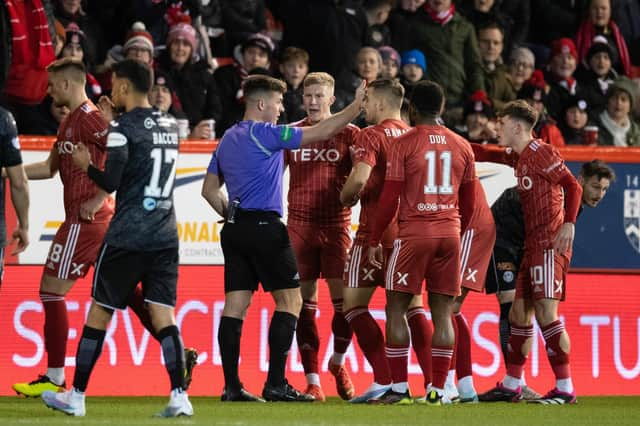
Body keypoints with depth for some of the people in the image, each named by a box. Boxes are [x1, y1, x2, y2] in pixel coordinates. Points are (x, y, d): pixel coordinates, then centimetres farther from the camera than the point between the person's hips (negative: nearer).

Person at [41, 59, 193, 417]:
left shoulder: (123, 128, -9)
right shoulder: (171, 126, 12)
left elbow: (111, 182, -15)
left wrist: (86, 166, 5)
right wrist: (99, 196, 25)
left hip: (127, 236, -5)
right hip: (165, 236, 5)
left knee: (99, 313, 5)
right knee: (164, 315, 2)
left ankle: (76, 396, 12)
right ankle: (179, 397, -11)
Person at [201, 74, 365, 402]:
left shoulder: (228, 139, 16)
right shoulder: (265, 134, -9)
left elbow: (209, 189, 20)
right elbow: (321, 132, -12)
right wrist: (357, 105, -5)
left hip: (235, 228, 8)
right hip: (264, 226, -8)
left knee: (235, 303, 4)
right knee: (290, 300, -2)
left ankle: (231, 385, 1)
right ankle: (275, 384, -8)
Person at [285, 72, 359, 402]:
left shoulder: (349, 134, 2)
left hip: (336, 226, -1)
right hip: (299, 225, 1)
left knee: (343, 300, -7)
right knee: (305, 304, 1)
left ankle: (338, 362, 20)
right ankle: (312, 381, 6)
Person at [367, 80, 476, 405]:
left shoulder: (404, 144, -4)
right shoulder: (462, 147, 10)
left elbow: (390, 198, -6)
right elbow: (468, 201, 15)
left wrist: (374, 240, 2)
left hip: (414, 232, -4)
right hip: (450, 232, 4)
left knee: (396, 307, 4)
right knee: (442, 311, 5)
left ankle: (399, 387, -1)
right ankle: (437, 389, 1)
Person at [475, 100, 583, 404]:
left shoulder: (540, 152, -9)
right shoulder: (519, 158, 16)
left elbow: (572, 186, -13)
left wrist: (568, 223, -22)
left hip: (550, 243, -9)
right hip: (531, 245, 9)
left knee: (546, 312, -12)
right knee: (519, 313, 11)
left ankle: (565, 389, -11)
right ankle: (511, 386, 18)